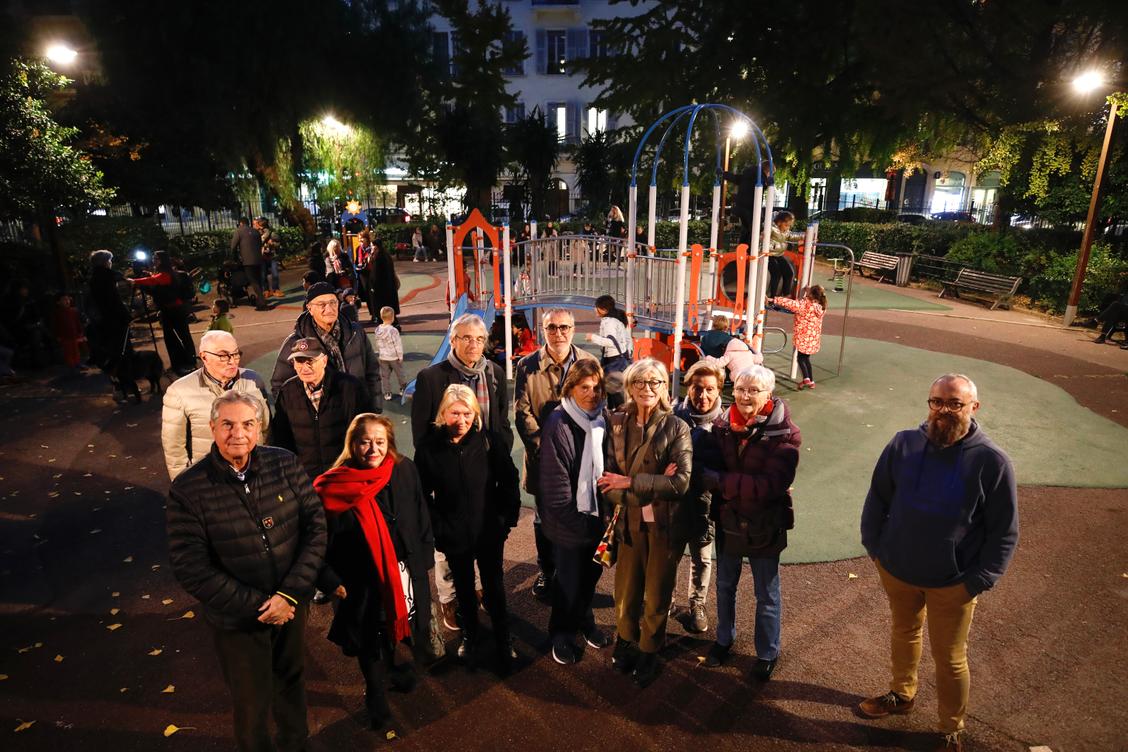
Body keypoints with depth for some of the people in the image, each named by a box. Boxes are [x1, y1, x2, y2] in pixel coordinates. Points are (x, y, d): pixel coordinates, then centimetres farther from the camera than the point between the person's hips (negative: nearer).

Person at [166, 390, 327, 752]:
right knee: (252, 703, 18)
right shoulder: (188, 489, -16)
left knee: (292, 680, 26)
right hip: (238, 620, -2)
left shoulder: (285, 464, -10)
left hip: (293, 604, 3)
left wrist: (289, 594, -16)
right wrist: (258, 605, -17)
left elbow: (316, 527, -9)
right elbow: (191, 568, -16)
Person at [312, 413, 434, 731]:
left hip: (403, 573, 2)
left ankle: (399, 661, 53)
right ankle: (374, 695, 43)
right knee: (370, 642, 17)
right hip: (360, 582, -1)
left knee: (400, 628, 20)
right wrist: (333, 580, -10)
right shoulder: (335, 486, -16)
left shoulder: (405, 471, -10)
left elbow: (421, 519, -1)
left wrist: (424, 560, 3)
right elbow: (324, 539, -9)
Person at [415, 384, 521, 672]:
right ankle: (470, 636, 44)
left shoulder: (490, 440, -14)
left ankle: (503, 641, 34)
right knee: (464, 588, 21)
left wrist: (506, 518, -6)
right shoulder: (429, 447, -12)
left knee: (494, 588, 12)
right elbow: (423, 494, -4)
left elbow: (508, 481, -6)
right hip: (453, 535, 1)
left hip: (489, 531, -1)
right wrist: (437, 528, -6)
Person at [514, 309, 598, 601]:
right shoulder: (527, 366, -4)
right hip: (543, 456, 0)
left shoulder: (589, 362, -2)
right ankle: (546, 571, 34)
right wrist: (542, 446, -14)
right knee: (544, 518, 14)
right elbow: (522, 412, -6)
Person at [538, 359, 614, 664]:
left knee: (591, 575, 22)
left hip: (597, 518, 5)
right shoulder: (558, 424, -20)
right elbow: (555, 483, -19)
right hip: (568, 522, -5)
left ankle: (584, 621, 47)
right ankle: (562, 633, 37)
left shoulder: (604, 419, -3)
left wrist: (606, 512, 1)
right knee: (568, 581, 13)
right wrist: (579, 521, -15)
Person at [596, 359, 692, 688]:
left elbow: (681, 481, -20)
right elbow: (608, 480, -6)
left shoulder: (676, 427, -12)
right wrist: (654, 485, -20)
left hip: (666, 523, -2)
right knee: (626, 590, 14)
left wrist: (630, 482, -21)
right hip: (630, 521, 2)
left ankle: (648, 652, 39)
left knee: (657, 594, 14)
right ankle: (626, 640, 43)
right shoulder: (617, 423, -3)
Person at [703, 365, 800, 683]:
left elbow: (772, 484, -26)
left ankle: (768, 653, 38)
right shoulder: (723, 426, -6)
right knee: (725, 585, 21)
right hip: (728, 521, 4)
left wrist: (721, 481, -27)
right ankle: (724, 639, 45)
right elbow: (711, 467, 2)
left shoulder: (784, 433, -19)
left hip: (765, 526, -3)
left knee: (766, 594, 15)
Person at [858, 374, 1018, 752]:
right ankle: (902, 694, 49)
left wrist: (977, 581, -11)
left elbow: (1004, 532, -10)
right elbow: (877, 498, 2)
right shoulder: (904, 444, -10)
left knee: (949, 658, 14)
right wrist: (874, 547, 0)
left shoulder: (992, 461, -16)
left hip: (952, 584, -2)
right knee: (903, 633, 24)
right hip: (896, 570, 3)